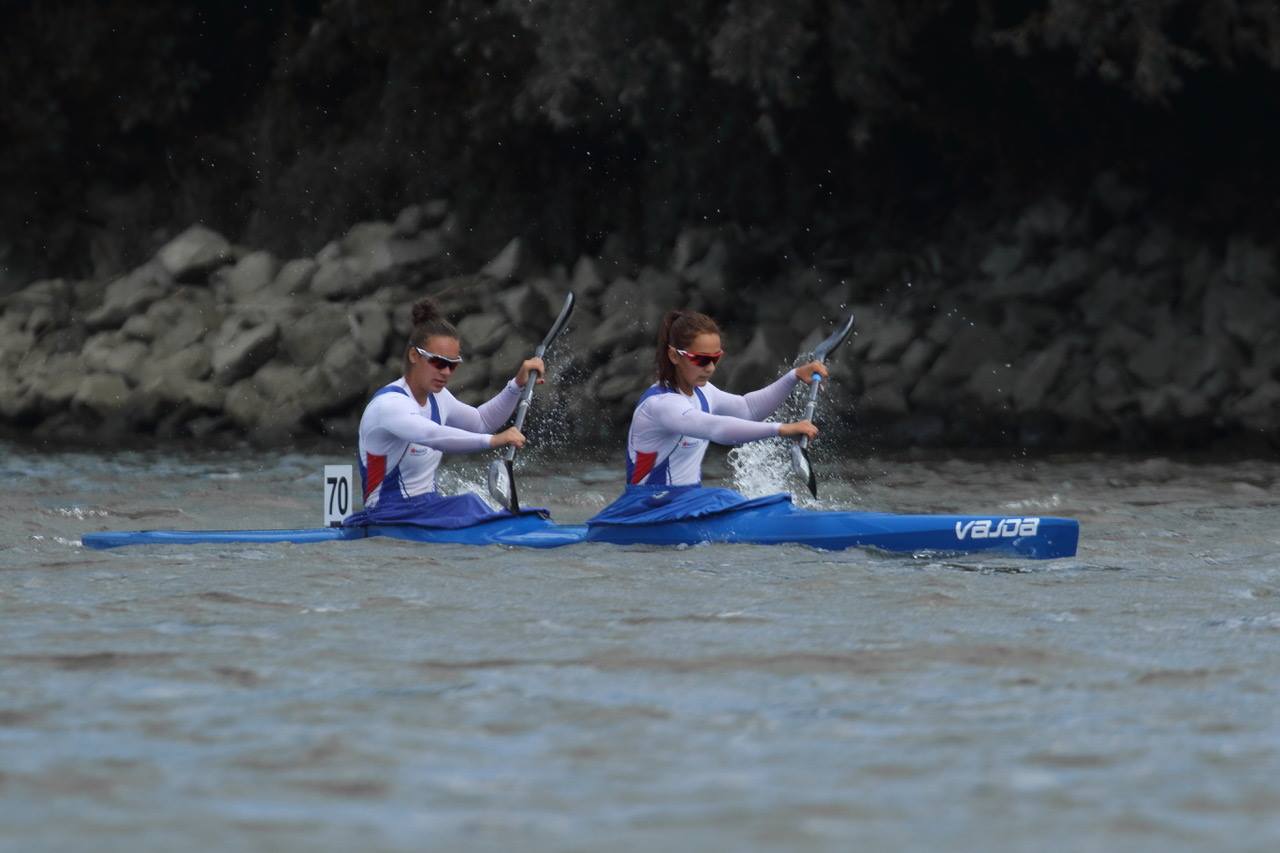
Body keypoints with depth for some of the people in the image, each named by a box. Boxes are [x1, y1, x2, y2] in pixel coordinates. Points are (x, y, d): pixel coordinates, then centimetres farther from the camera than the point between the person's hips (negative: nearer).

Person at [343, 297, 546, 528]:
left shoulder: (436, 399, 11)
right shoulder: (388, 404, -17)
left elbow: (481, 422, 29)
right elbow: (430, 435, -36)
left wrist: (518, 384, 15)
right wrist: (492, 440, -44)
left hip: (428, 509, 8)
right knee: (468, 505, -32)